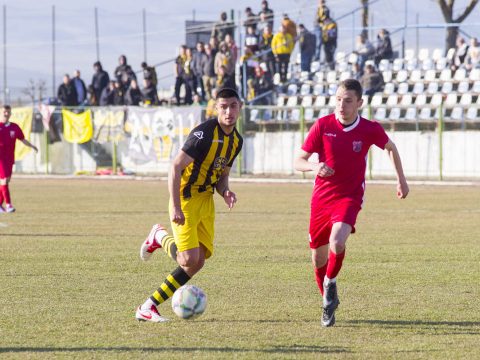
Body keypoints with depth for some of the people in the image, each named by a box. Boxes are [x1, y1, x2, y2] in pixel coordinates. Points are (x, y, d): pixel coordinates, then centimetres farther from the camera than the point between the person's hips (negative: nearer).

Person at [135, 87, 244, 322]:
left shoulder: (236, 140, 8)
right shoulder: (204, 133, -19)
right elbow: (176, 167, -22)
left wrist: (225, 192, -4)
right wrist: (175, 207, -26)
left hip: (206, 199, 8)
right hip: (186, 198, -8)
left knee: (199, 261, 1)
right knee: (190, 259, -18)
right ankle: (161, 237, 14)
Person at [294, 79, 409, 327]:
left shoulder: (370, 130, -8)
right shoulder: (323, 125, -9)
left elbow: (390, 147, 15)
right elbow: (299, 162, -6)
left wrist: (401, 179, 16)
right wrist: (314, 166, -28)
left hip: (350, 197, -2)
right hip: (322, 197, 2)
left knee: (337, 242, -29)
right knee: (318, 258, 8)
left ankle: (330, 283, 0)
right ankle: (329, 301, 34)